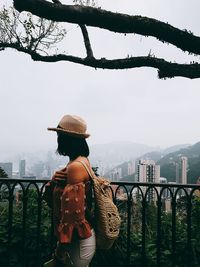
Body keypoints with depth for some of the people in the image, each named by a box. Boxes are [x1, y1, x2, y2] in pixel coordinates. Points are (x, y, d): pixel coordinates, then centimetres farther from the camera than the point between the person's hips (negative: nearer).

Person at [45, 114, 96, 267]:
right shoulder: (82, 160, 6)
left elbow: (73, 214, -24)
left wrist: (63, 247, -16)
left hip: (77, 241, -9)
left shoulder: (76, 166, -23)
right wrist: (55, 182, -6)